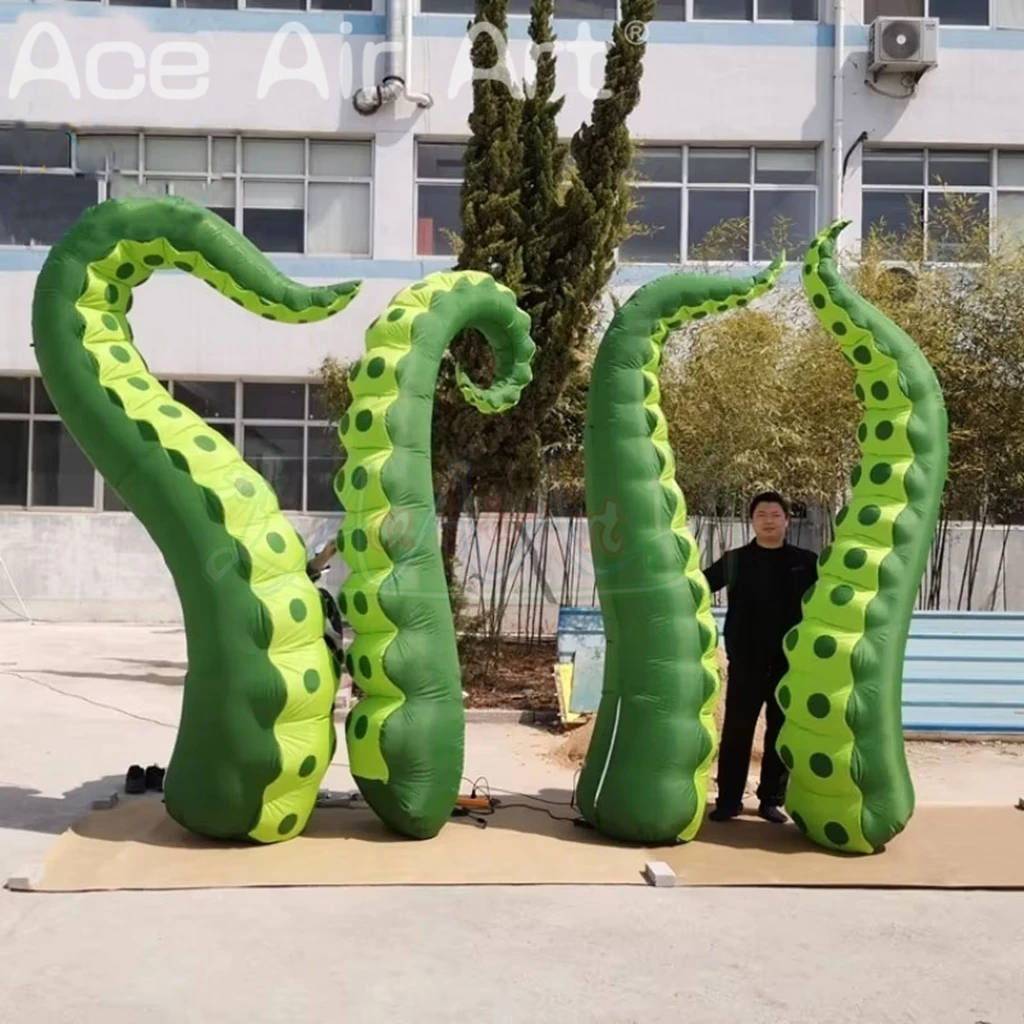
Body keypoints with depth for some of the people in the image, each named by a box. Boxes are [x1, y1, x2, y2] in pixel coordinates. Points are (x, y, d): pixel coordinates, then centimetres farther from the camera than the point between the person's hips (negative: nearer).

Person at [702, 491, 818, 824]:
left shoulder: (806, 562, 4)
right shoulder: (734, 560, 4)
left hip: (790, 662, 1)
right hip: (745, 661, -1)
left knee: (781, 731, 8)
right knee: (736, 730, 1)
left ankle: (772, 799, 19)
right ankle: (729, 799, 9)